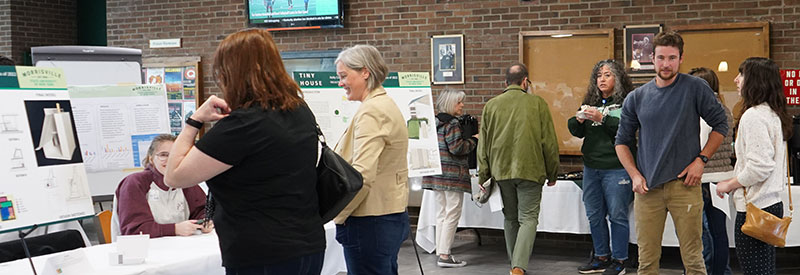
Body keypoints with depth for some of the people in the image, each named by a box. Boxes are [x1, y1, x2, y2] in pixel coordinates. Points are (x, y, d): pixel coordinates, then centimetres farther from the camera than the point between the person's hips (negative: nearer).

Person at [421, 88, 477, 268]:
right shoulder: (452, 123, -13)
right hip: (452, 175, -9)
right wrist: (473, 140, -5)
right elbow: (456, 148, -19)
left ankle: (440, 253, 15)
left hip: (437, 173, 9)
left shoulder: (435, 122, 13)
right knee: (452, 214, -5)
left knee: (442, 213, 13)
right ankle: (445, 256, -6)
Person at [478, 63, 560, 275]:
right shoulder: (537, 103, -2)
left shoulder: (491, 105, 5)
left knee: (510, 218, 16)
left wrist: (483, 176, 13)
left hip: (501, 170, 3)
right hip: (530, 170, -3)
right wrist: (552, 173, 9)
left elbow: (483, 144, 7)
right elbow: (549, 142, 0)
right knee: (528, 218, 0)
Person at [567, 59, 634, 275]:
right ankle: (601, 257, 23)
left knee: (617, 215, -1)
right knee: (595, 215, 12)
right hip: (591, 167, 7)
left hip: (616, 168, -6)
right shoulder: (591, 102, 13)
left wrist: (602, 118, -22)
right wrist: (578, 120, -8)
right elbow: (577, 132, 13)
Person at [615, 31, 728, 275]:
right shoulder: (636, 98, 7)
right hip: (647, 188, 2)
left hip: (684, 184, -2)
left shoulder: (696, 88, 0)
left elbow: (720, 125, 6)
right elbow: (622, 142, 14)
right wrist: (635, 175, 1)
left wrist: (701, 159, -5)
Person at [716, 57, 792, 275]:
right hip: (773, 203, 10)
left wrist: (729, 184, -10)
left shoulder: (753, 116, -16)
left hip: (754, 208, -10)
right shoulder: (775, 114, 13)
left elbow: (759, 167, -23)